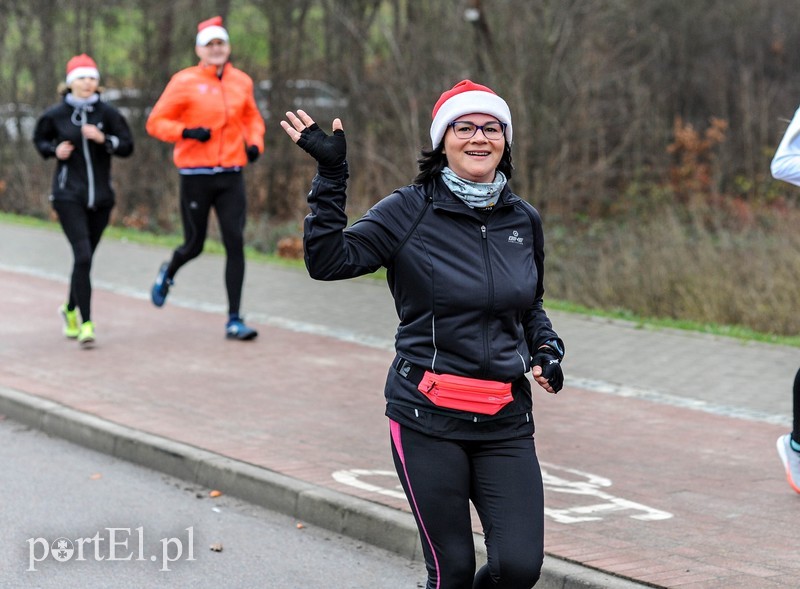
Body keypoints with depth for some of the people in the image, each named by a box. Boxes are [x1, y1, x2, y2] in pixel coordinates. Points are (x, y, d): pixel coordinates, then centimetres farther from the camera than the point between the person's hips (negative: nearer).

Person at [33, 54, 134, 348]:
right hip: (68, 195, -2)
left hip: (100, 197, 2)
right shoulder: (55, 114, -2)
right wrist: (54, 150, -6)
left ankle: (70, 309, 39)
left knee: (85, 258, 12)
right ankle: (86, 324, -15)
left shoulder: (107, 113, -1)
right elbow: (39, 140, 15)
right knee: (83, 255, -16)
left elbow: (127, 146, 0)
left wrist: (103, 139, -18)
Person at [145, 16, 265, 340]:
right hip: (196, 176, -3)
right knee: (194, 246, 6)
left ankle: (234, 320, -5)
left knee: (235, 243, -8)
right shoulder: (185, 82, -5)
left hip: (231, 176, 3)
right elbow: (156, 122, -4)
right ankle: (167, 274, 44)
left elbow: (252, 118, 24)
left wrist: (255, 143, 5)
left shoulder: (241, 82, 8)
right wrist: (187, 132, -20)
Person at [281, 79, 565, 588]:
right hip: (429, 419, -3)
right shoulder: (410, 212, -4)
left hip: (505, 422, 3)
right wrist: (331, 174, -22)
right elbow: (329, 260, -15)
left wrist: (547, 350, 5)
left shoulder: (524, 220, 9)